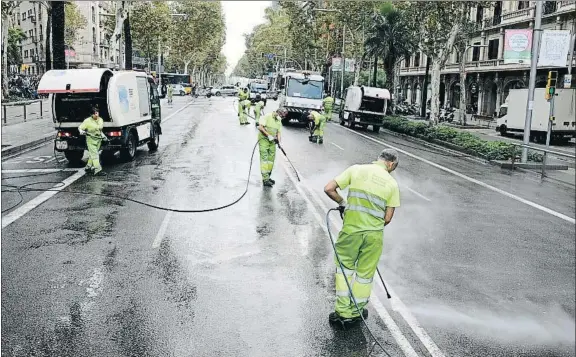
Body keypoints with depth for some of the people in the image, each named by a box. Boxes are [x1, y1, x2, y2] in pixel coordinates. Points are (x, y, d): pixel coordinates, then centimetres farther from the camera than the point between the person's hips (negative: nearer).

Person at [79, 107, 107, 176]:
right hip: (91, 140, -6)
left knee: (92, 154, 14)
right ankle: (97, 170, -16)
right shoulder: (87, 121, -10)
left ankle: (88, 168, 28)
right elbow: (80, 127, -10)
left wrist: (103, 135, 10)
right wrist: (81, 131, -31)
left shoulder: (100, 120, 7)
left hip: (98, 139, 6)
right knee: (95, 155, -12)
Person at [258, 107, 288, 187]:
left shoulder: (279, 121, 12)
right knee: (264, 159, -11)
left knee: (271, 159, 8)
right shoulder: (267, 116, -11)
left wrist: (279, 142, -4)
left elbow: (278, 132, 12)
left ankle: (267, 177, 21)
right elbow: (260, 127, -18)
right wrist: (268, 135, -22)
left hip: (272, 141, 7)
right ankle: (265, 179, -13)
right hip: (263, 139, -7)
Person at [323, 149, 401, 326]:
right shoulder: (392, 183, 3)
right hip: (375, 234, 1)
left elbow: (328, 189, -3)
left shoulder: (356, 169, 1)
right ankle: (356, 312, 29)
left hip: (351, 230, 0)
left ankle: (343, 311, 18)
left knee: (345, 267, 18)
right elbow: (388, 218, 3)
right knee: (365, 273, 16)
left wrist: (342, 202, 14)